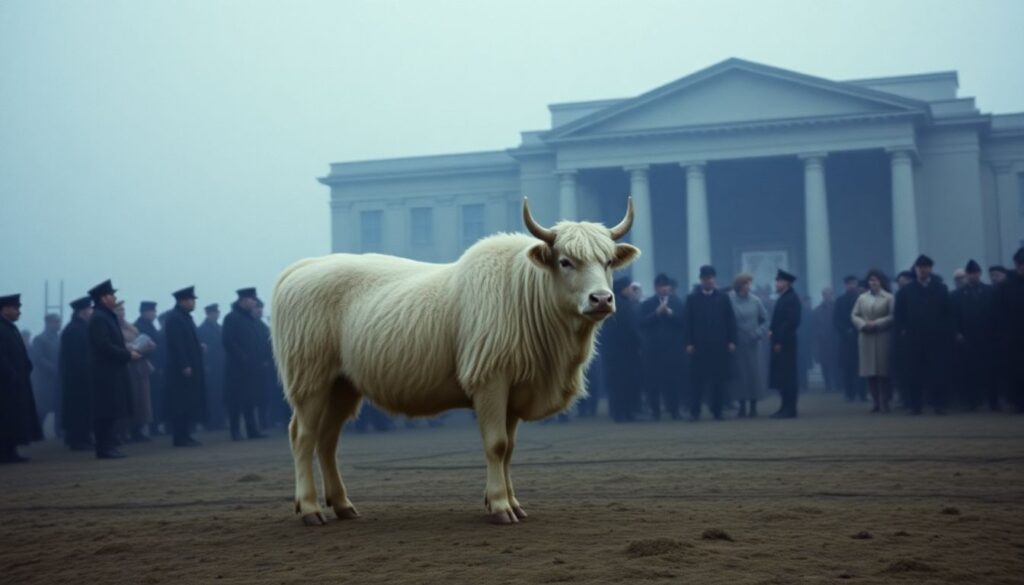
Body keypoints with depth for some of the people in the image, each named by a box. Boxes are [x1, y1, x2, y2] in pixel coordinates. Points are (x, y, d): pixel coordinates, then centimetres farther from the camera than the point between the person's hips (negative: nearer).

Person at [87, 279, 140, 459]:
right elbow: (105, 346, -21)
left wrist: (128, 351, 8)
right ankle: (105, 448, -5)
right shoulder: (99, 318, -14)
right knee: (106, 412, -7)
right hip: (106, 372, -10)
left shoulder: (107, 316, 17)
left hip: (113, 372, 10)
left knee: (110, 412, 11)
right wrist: (128, 355, -16)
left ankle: (108, 447, 14)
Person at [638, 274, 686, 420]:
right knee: (653, 380, -4)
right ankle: (655, 411, 1)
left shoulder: (677, 303, 12)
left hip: (673, 348, 0)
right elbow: (642, 324, -3)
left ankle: (674, 410, 0)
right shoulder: (647, 305, 10)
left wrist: (670, 314, -13)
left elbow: (683, 322, 0)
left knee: (673, 379, -5)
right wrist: (656, 313, -13)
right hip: (653, 348, 0)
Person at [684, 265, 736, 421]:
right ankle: (695, 412, -2)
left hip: (720, 344, 1)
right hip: (699, 345, -1)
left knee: (719, 379, 2)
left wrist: (731, 341, 0)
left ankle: (717, 411, 9)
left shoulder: (723, 298, 9)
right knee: (697, 379, -3)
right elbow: (687, 322, 3)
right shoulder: (692, 298, 6)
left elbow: (730, 320, 7)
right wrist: (689, 343, -5)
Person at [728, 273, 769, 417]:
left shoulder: (755, 301, 0)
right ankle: (742, 405, 10)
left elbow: (765, 320, 6)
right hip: (737, 344, -1)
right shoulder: (730, 300, -5)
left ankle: (753, 406, 11)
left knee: (755, 373, 3)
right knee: (739, 373, 2)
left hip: (753, 344, 1)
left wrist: (759, 333, -8)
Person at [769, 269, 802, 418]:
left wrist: (780, 341, -20)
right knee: (781, 376, 10)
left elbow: (790, 322, -19)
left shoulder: (791, 298, -12)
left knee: (787, 376, -7)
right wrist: (771, 330, 4)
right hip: (779, 342, 10)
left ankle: (789, 409, -6)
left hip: (785, 343, -10)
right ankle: (786, 407, 14)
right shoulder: (783, 297, 18)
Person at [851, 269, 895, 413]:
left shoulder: (888, 297, -1)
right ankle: (876, 402, 7)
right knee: (869, 371, 1)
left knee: (883, 371, -3)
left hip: (883, 338, -3)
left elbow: (893, 316, -7)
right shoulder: (862, 298, 10)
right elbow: (854, 316, 8)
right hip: (866, 338, 3)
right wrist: (863, 324, -10)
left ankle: (884, 402, 2)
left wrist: (877, 323, -15)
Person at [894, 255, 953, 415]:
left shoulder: (941, 289, 7)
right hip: (914, 339, 0)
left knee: (938, 372, -2)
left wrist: (947, 333, -3)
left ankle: (938, 404, 3)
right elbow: (899, 315, 8)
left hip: (936, 338, 0)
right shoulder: (906, 291, 7)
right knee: (915, 373, 1)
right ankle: (915, 405, 5)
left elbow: (948, 313, 4)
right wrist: (902, 331, -3)